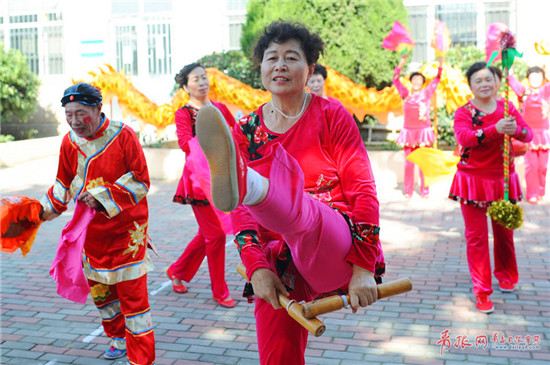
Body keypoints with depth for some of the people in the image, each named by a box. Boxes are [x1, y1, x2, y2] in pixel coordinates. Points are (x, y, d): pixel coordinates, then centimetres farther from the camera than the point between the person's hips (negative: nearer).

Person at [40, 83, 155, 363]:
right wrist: (43, 210, -6)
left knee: (132, 293, -5)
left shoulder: (123, 135, -16)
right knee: (99, 288, 17)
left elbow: (140, 180, -15)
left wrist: (103, 195, -23)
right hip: (91, 230, 6)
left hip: (126, 227, -5)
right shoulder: (69, 141, -1)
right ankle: (119, 338, 41)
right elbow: (64, 185, 9)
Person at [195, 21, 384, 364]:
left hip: (334, 251, -4)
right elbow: (243, 212, 3)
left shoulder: (331, 116, 1)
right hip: (280, 264, 4)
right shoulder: (246, 131, 8)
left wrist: (364, 268, -15)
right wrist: (257, 268, -14)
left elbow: (363, 191, -6)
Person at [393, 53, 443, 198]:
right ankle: (408, 191, 11)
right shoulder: (405, 94, 9)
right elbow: (395, 79, 7)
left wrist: (441, 63, -6)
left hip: (423, 131, -1)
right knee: (408, 163, 2)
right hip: (408, 131, 1)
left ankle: (424, 190, 8)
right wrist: (402, 63, 1)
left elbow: (437, 80, 3)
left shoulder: (426, 93, 7)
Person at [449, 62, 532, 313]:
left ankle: (506, 277, 41)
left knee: (504, 233, 16)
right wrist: (496, 129, -40)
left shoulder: (507, 107, 4)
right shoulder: (464, 112, -6)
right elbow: (463, 137, -26)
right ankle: (482, 291, 11)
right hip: (473, 180, -3)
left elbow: (528, 135, -6)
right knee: (477, 236, 0)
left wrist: (515, 130, -29)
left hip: (503, 179, 3)